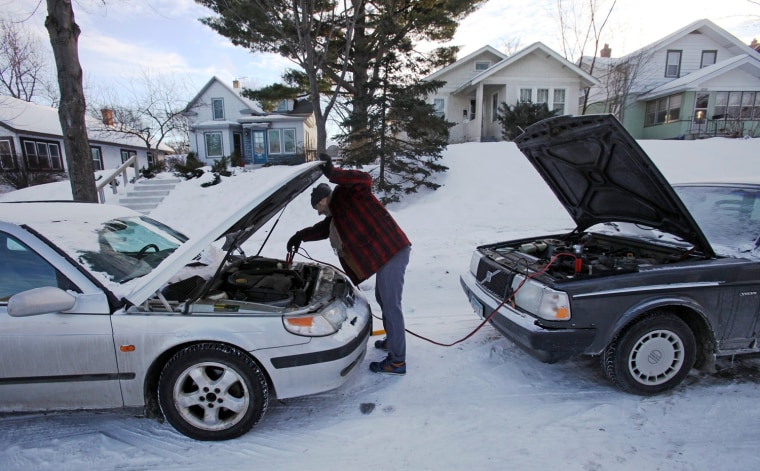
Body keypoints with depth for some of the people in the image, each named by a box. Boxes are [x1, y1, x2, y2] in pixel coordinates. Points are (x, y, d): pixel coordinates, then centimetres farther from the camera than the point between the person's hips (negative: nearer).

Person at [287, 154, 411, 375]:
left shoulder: (346, 194, -4)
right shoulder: (337, 214, 24)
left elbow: (365, 180, -23)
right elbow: (323, 228, 30)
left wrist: (333, 173, -30)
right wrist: (300, 236, 22)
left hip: (392, 250, -11)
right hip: (386, 253, 11)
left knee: (391, 305, -5)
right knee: (383, 299, 24)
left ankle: (397, 361, 5)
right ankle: (392, 341, 43)